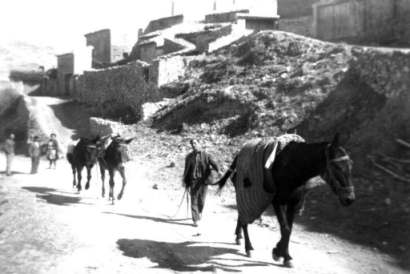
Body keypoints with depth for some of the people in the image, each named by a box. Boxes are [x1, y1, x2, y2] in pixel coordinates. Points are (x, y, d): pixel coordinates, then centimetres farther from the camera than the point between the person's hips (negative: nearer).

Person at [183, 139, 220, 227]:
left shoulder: (206, 155, 4)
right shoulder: (189, 157, 7)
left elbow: (213, 163, -11)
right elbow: (187, 170, 8)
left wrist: (218, 170, -31)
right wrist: (186, 183, 6)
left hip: (204, 181, 0)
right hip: (193, 181, 0)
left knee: (201, 200, 7)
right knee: (194, 200, -4)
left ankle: (199, 212, 38)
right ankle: (195, 220, -1)